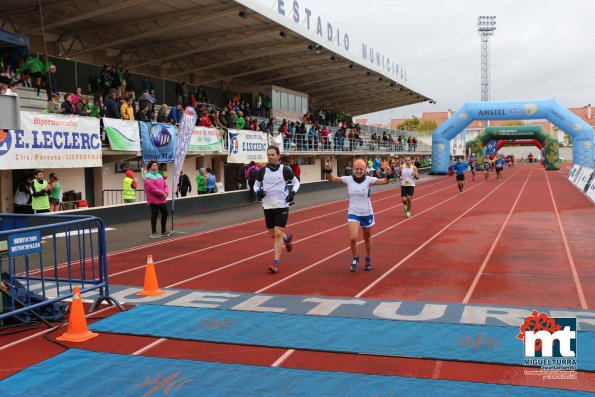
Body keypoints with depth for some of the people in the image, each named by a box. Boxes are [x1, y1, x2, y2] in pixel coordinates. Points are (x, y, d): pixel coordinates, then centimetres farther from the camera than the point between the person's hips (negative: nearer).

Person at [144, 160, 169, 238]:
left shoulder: (159, 175, 15)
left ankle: (163, 231, 27)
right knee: (154, 215, -4)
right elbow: (152, 188, -22)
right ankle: (153, 233, 4)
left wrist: (166, 193, -7)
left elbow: (165, 185, 13)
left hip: (162, 199, 8)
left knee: (165, 213, 13)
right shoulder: (148, 177, -11)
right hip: (154, 200, -8)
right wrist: (162, 194, -20)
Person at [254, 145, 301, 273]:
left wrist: (293, 192, -9)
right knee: (272, 234, 12)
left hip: (282, 206, -3)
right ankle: (287, 238, 46)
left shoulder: (285, 170, -4)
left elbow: (296, 182, 9)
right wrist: (257, 191, -9)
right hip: (267, 206, 3)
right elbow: (256, 184, 13)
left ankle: (276, 264, -4)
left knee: (278, 233, -11)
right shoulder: (262, 171, 1)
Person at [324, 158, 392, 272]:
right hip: (353, 213, 0)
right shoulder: (348, 179, -8)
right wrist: (328, 171, -27)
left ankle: (368, 259, 41)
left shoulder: (369, 180, -12)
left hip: (367, 214, 0)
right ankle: (355, 258, 14)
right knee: (353, 238, -15)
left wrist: (388, 175, -41)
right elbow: (332, 179, -8)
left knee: (367, 238, 17)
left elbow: (384, 181, -21)